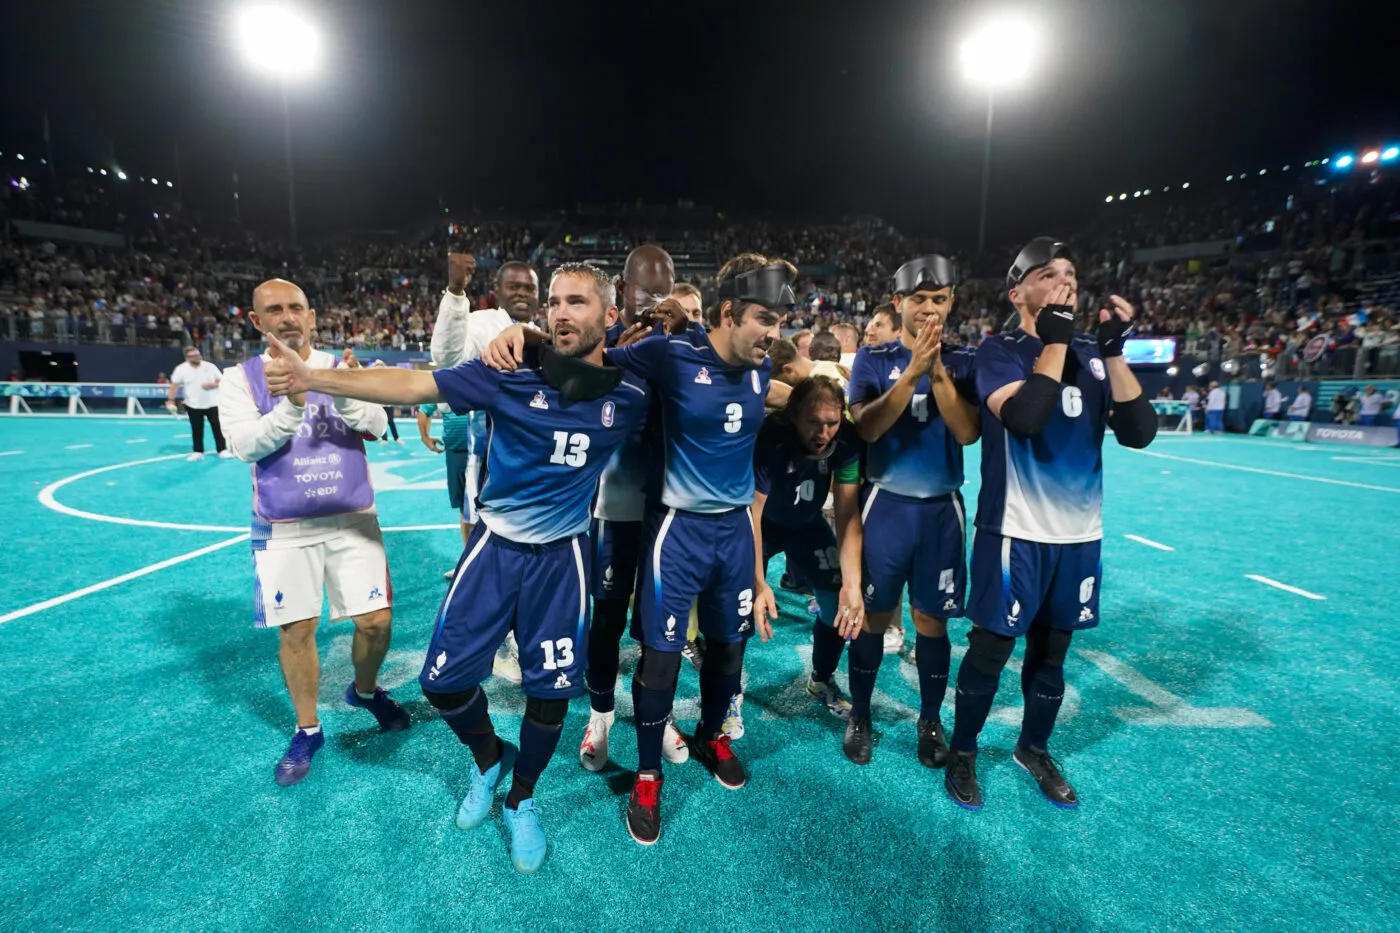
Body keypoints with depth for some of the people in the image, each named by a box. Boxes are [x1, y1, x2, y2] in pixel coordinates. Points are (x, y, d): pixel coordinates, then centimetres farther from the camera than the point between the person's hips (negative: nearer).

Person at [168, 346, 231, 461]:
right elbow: (174, 385, -6)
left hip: (212, 404, 0)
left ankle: (222, 451, 6)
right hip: (193, 406, 0)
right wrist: (171, 401, -12)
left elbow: (222, 381, 4)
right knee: (197, 430, 5)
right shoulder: (181, 369, -3)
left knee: (218, 427, 0)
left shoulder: (210, 366, 0)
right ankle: (198, 452, 14)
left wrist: (212, 385, -15)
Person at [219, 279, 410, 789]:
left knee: (376, 620, 3)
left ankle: (365, 690, 33)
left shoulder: (342, 368, 1)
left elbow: (377, 425, -14)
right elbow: (243, 445, -15)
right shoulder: (241, 378, 0)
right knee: (295, 631, 6)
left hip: (353, 519, 1)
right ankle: (308, 730, 28)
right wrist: (292, 404, -31)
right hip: (284, 529, 0)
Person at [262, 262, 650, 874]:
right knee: (443, 680, 6)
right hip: (496, 544, 0)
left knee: (551, 690, 6)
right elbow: (414, 386, -14)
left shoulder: (628, 395, -8)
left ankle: (521, 801, 37)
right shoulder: (512, 372, -13)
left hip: (563, 555, 0)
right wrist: (316, 378, -21)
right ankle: (489, 759, 41)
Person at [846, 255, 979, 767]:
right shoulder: (873, 359, -2)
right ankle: (859, 715, 25)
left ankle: (931, 720, 29)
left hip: (943, 508, 2)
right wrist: (913, 370, -22)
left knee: (931, 619, 9)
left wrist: (938, 370, -18)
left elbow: (968, 432, -9)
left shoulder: (963, 361, 3)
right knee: (873, 616, 7)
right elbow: (867, 428, -15)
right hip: (886, 504, -1)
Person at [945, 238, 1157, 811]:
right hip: (1016, 532, -5)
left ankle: (1033, 749, 39)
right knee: (990, 650, 4)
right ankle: (962, 753, 25)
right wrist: (1055, 340, -18)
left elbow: (1139, 434, -3)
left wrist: (1114, 351, -10)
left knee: (1052, 653, 18)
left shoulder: (1091, 354, 8)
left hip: (1080, 533, 6)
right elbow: (1023, 417, -26)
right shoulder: (1000, 350, -7)